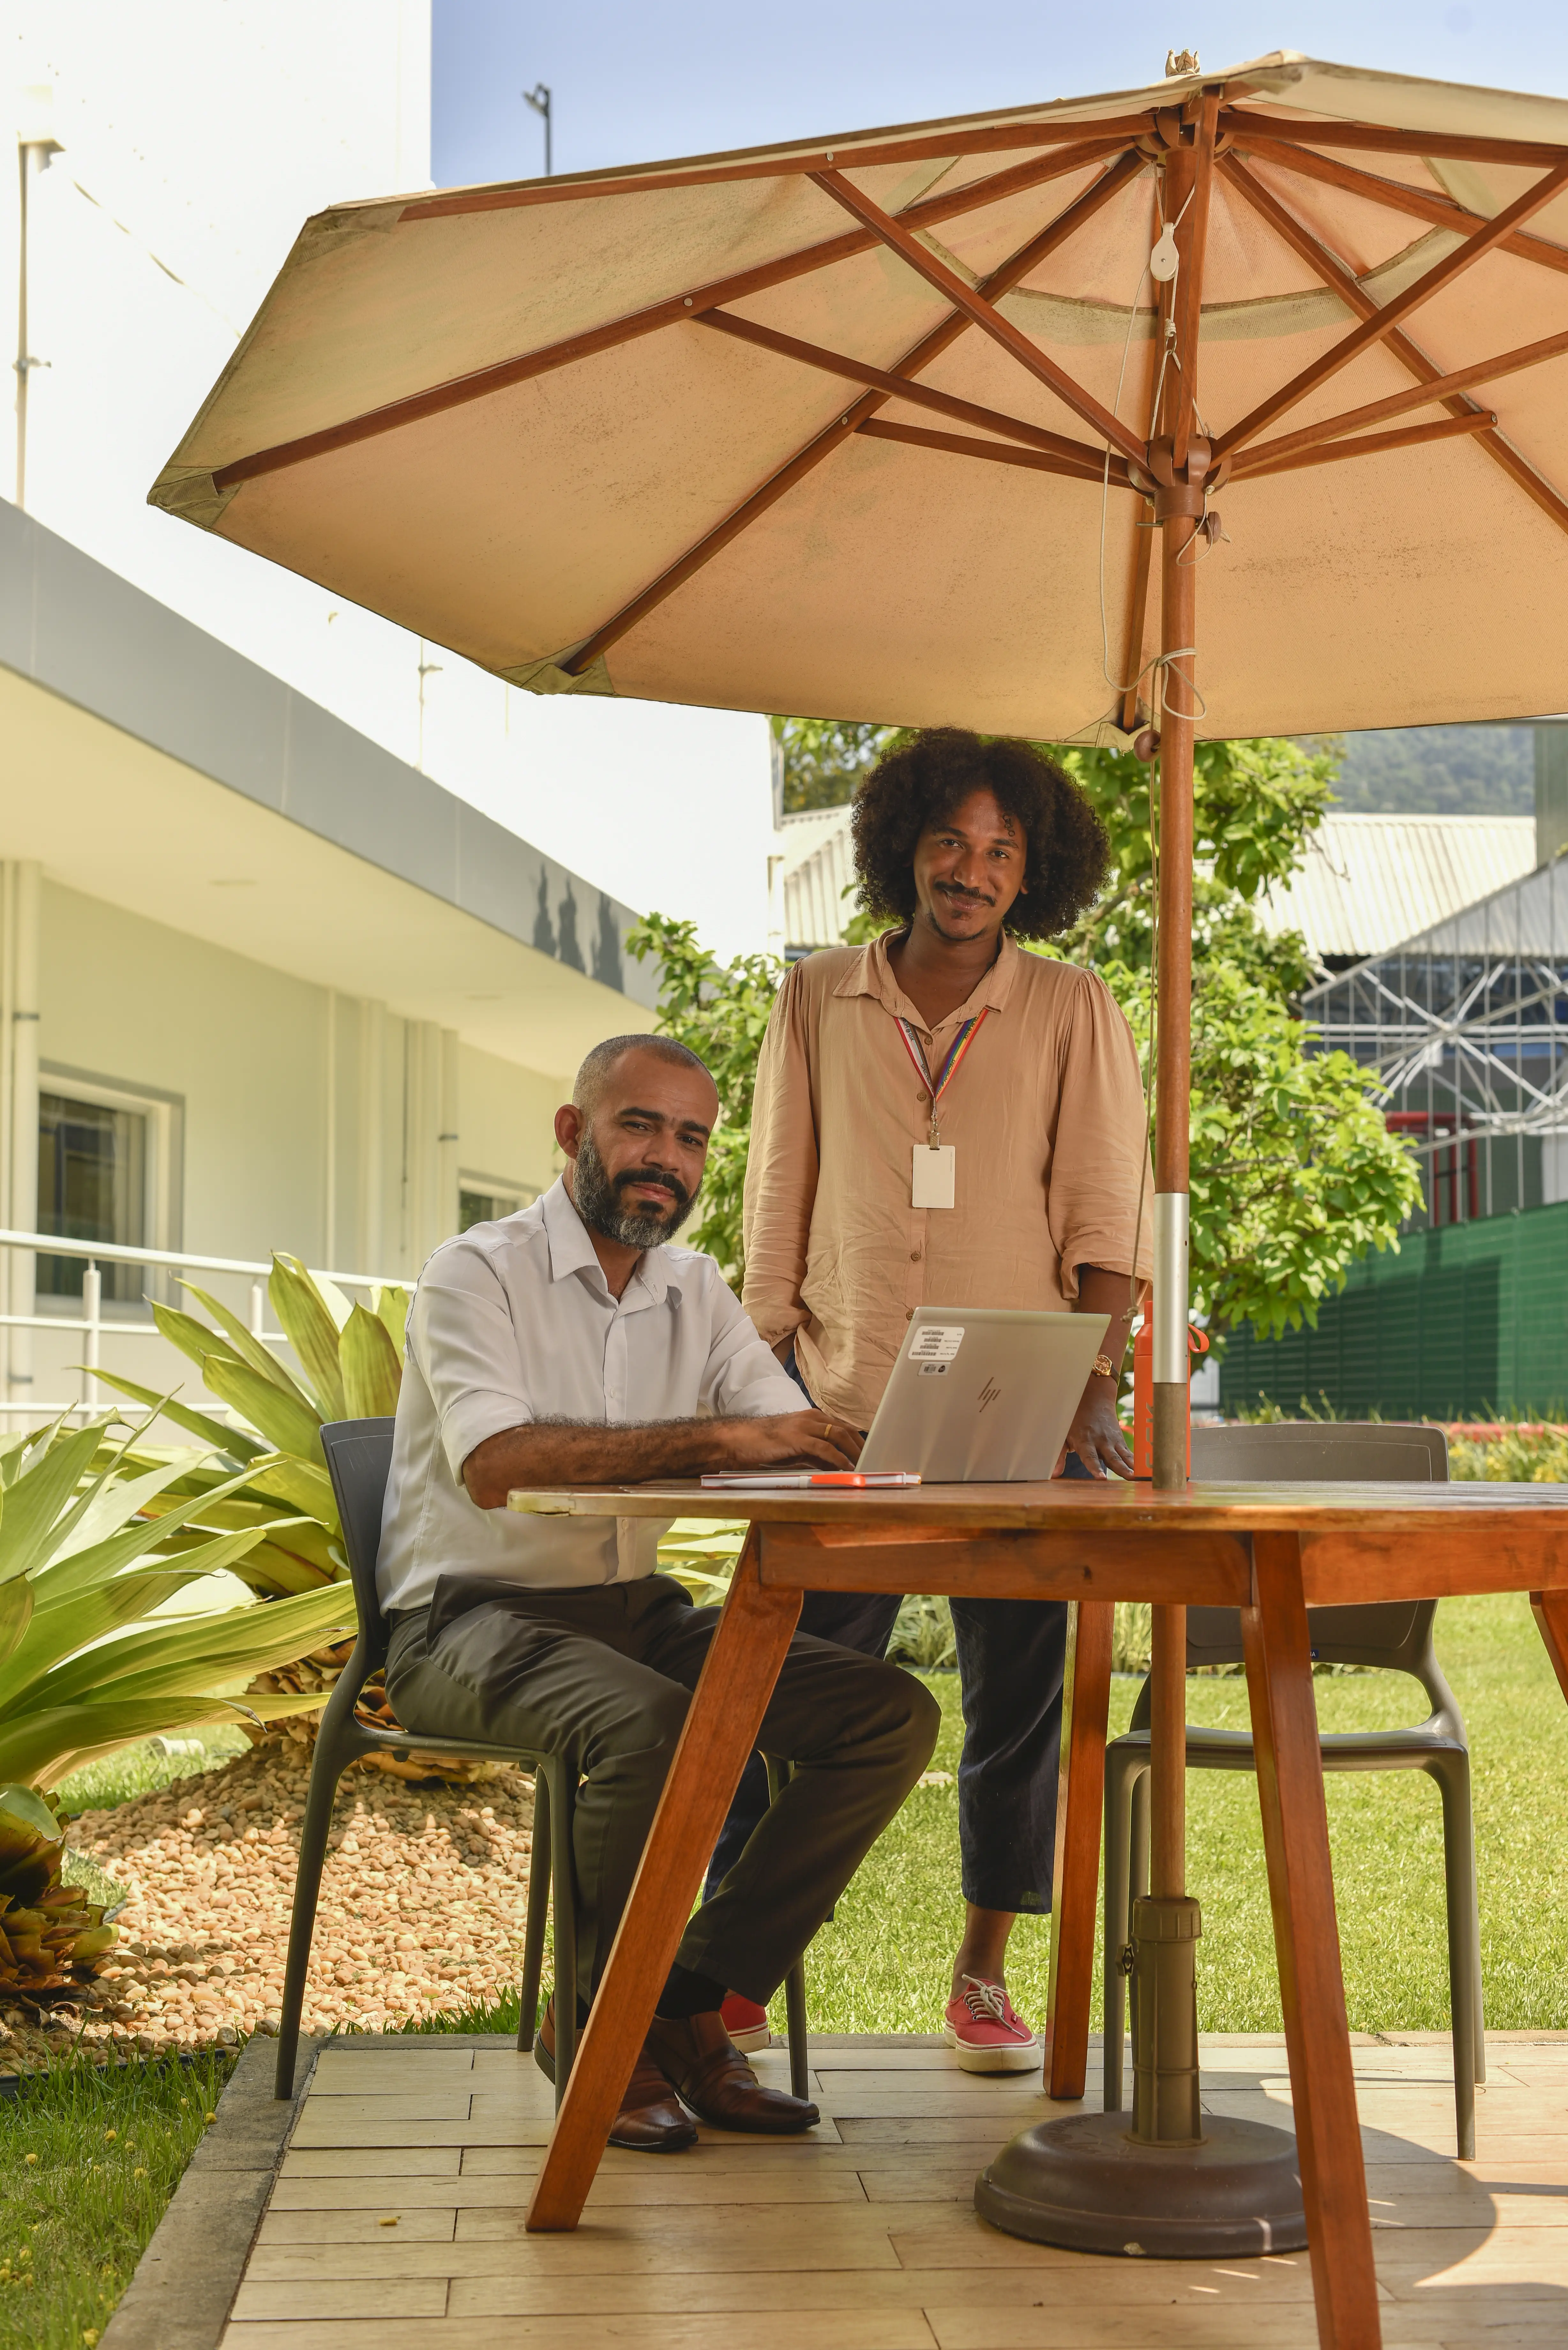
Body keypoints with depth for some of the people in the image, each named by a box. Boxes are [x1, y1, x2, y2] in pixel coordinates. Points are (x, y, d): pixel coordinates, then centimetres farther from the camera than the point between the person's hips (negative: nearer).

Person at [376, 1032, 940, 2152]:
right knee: (654, 1725, -36)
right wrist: (713, 1440, -34)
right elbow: (495, 1464, -26)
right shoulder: (481, 1273, -9)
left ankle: (692, 2006, -7)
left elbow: (797, 1440, 3)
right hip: (473, 1620, -7)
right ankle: (598, 2025, -11)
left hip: (639, 1612, 7)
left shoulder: (697, 1291, 13)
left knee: (893, 1713, -11)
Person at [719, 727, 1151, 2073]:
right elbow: (777, 1218, 9)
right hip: (843, 1412, 1)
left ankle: (985, 1972, 20)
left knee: (1017, 1694, 5)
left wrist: (1092, 1388, -12)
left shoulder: (1072, 1014, 3)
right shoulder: (817, 1005, 7)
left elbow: (1107, 1218, -2)